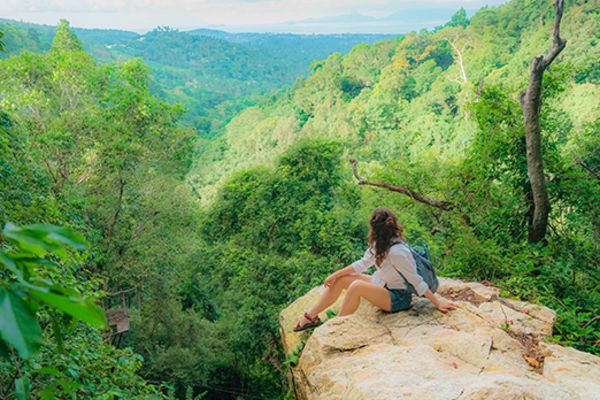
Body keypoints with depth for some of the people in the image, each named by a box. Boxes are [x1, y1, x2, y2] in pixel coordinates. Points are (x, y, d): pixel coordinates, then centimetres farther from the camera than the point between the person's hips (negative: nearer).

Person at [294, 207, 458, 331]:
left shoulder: (397, 252, -30)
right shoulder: (380, 243, -4)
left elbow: (416, 281, -25)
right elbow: (363, 263, 4)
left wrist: (437, 302, -23)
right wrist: (335, 274, 4)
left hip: (398, 298, -9)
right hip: (382, 286, 9)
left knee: (356, 286, -30)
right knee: (341, 280, -2)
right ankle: (311, 317, 6)